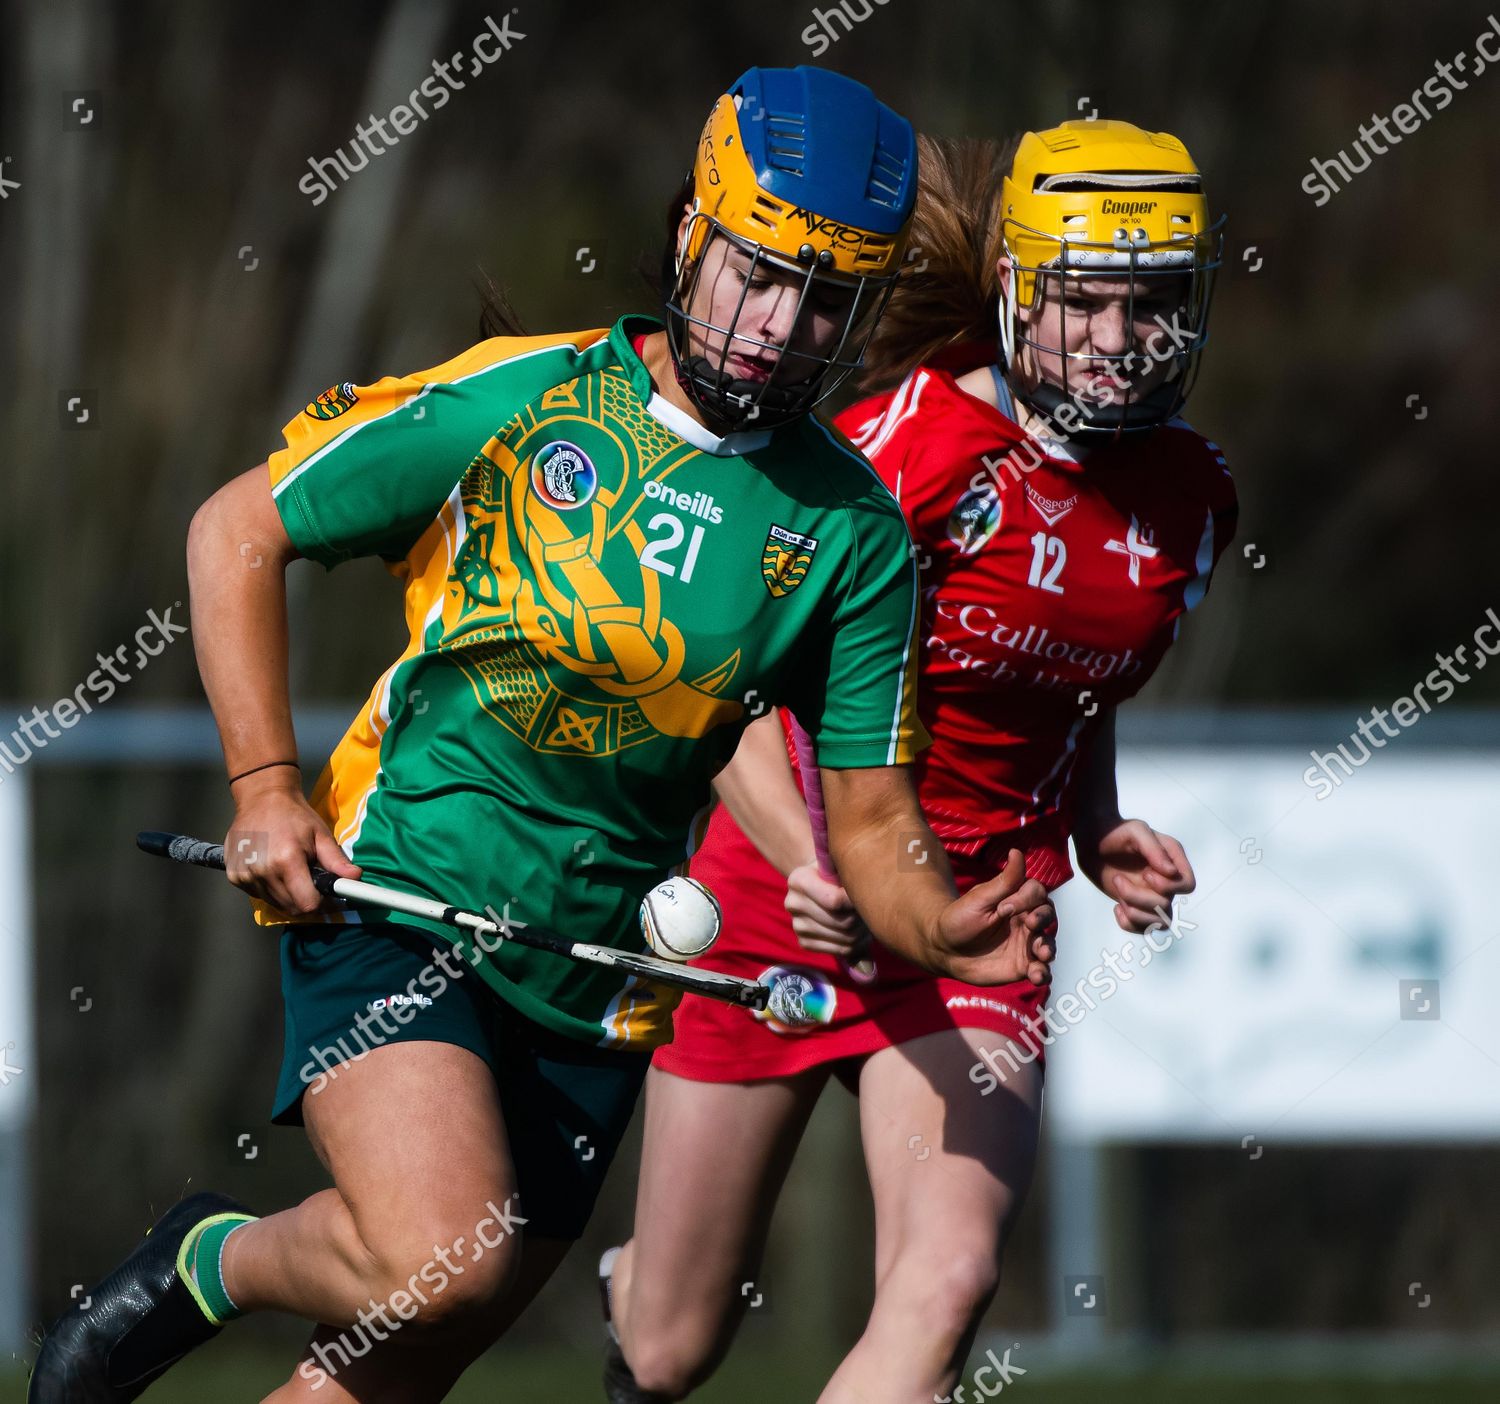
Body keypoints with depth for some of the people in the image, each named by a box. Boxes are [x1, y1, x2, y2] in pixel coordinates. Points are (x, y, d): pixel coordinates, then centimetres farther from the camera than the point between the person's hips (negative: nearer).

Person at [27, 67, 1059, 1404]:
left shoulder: (854, 532, 0)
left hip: (594, 990, 4)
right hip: (393, 904, -4)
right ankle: (212, 1265, 4)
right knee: (439, 1266, -27)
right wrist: (265, 784, -7)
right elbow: (237, 533, 1)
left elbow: (870, 816, 2)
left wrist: (937, 927, -20)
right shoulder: (512, 403, -8)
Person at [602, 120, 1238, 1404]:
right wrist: (808, 861, -36)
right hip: (798, 879, -3)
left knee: (947, 1287, -24)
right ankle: (632, 1289, 49)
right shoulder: (912, 444, -19)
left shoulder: (1190, 498, 1)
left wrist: (1099, 840, 0)